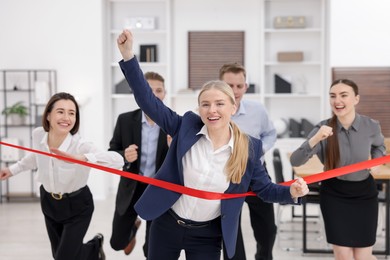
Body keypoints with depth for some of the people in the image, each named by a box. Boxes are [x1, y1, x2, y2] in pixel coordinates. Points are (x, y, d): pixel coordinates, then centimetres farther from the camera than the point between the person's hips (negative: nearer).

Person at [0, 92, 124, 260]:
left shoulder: (80, 146, -32)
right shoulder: (38, 135, -17)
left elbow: (118, 160, -49)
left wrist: (82, 158, -61)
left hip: (76, 206, -5)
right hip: (48, 202, 5)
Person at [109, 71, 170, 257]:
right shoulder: (125, 120, -7)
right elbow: (111, 153, -1)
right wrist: (124, 156, -23)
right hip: (131, 188, 2)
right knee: (117, 243, 16)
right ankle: (134, 226, 52)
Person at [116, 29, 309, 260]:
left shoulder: (249, 148, -10)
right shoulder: (186, 127, -11)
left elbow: (264, 188, -1)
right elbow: (148, 101, -12)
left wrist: (291, 192, -23)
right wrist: (128, 55, -20)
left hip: (207, 235, -1)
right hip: (166, 224, 1)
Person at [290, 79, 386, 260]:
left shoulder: (371, 126, -10)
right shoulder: (323, 128, -14)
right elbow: (295, 161, -23)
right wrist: (315, 139, -37)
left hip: (364, 194, 1)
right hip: (334, 195, -1)